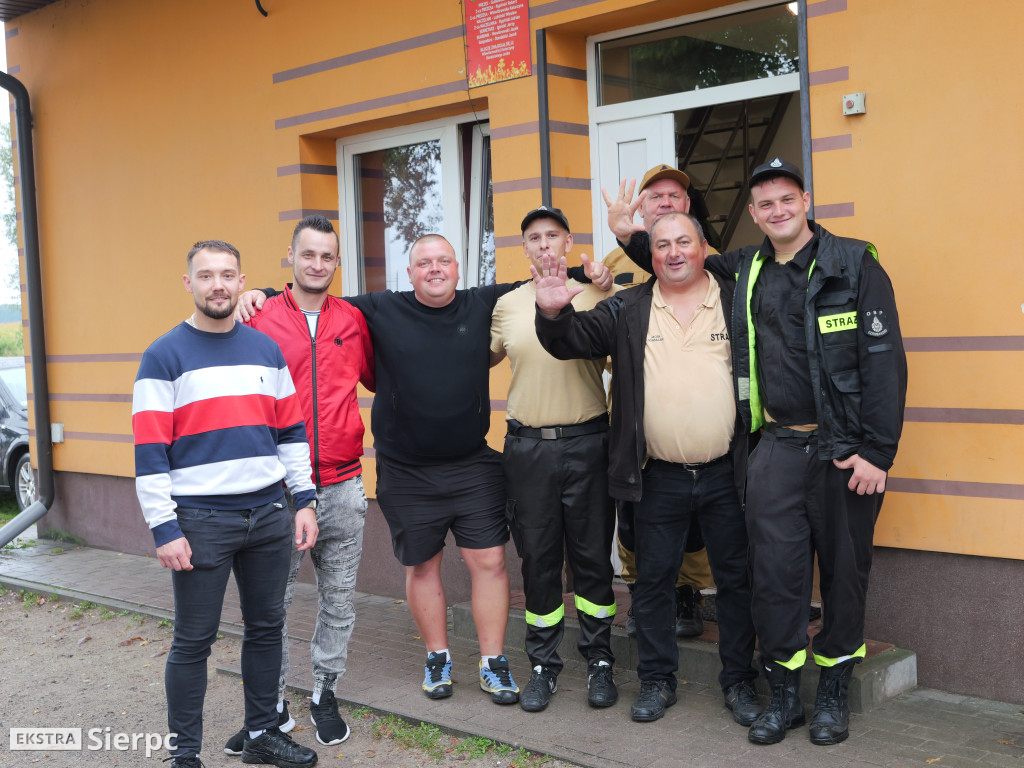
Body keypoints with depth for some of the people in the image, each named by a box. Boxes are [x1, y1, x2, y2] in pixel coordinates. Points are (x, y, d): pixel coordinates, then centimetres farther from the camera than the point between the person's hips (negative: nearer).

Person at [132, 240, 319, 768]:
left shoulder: (265, 349, 10)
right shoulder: (165, 357, -5)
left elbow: (291, 431, 14)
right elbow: (150, 452, -8)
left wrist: (304, 500, 8)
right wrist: (165, 530, -12)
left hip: (269, 513, 5)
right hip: (201, 520, -5)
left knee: (266, 627, 13)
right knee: (194, 641, 3)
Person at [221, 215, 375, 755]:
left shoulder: (352, 320, 8)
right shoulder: (260, 320, -1)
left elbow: (376, 378, 23)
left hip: (342, 485, 3)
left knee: (338, 599, 11)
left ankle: (325, 695, 27)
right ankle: (273, 706, 18)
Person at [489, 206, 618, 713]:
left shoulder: (595, 297, 1)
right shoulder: (506, 306, 9)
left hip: (586, 442, -2)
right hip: (528, 445, 2)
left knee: (592, 555, 6)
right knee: (537, 557, 8)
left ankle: (599, 661, 20)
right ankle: (543, 665, 21)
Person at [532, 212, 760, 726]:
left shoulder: (737, 302, 2)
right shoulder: (628, 310, 4)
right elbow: (574, 339, -1)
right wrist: (554, 313, -24)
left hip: (726, 473, -1)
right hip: (659, 477, 1)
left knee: (736, 580, 9)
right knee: (653, 581, 10)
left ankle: (739, 682, 24)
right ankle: (657, 680, 25)